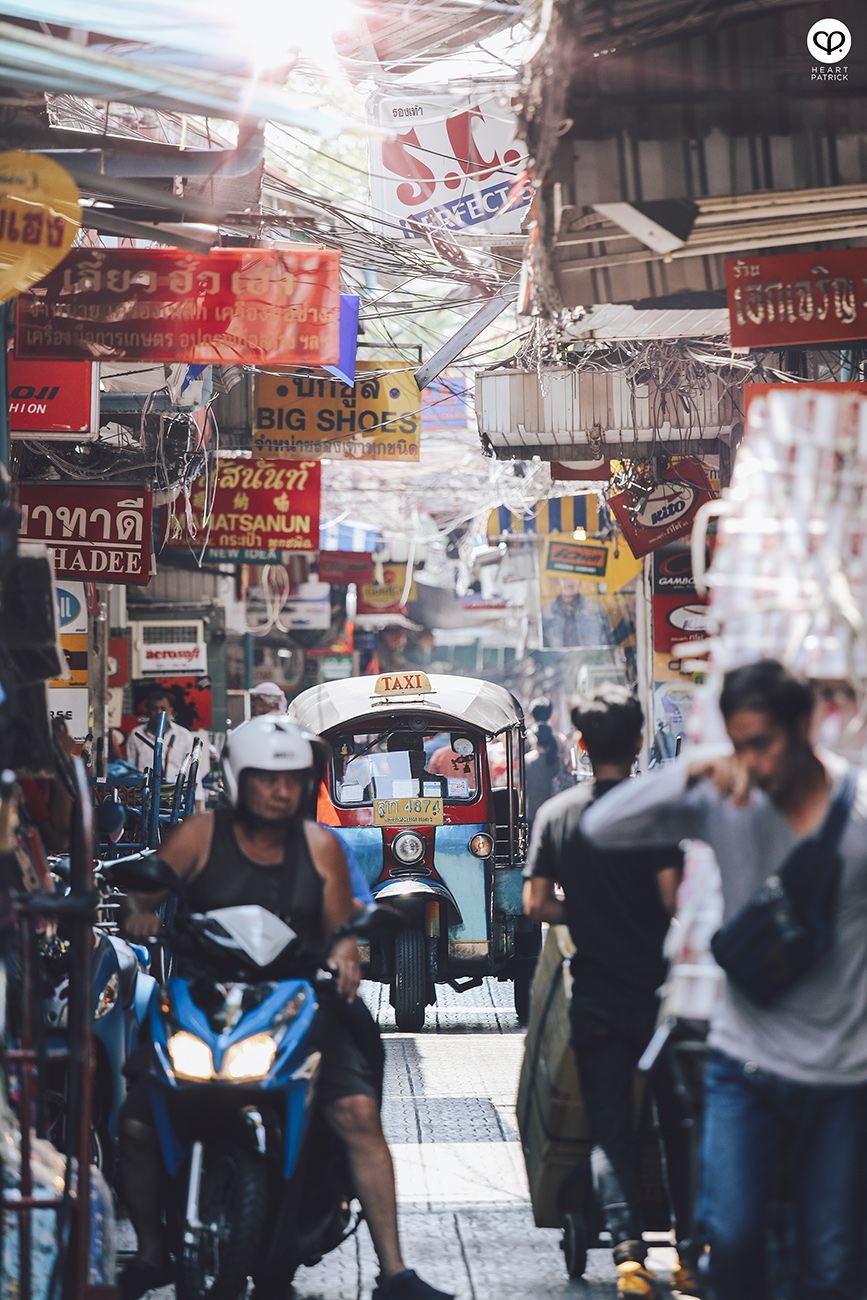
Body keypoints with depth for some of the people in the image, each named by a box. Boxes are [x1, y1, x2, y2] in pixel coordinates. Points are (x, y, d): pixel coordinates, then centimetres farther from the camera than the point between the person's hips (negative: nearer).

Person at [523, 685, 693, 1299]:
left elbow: (536, 904, 0)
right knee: (680, 1123, 11)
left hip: (594, 995, 2)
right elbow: (673, 897, -17)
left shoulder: (555, 813, 2)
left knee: (609, 1130, 3)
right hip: (657, 989, -2)